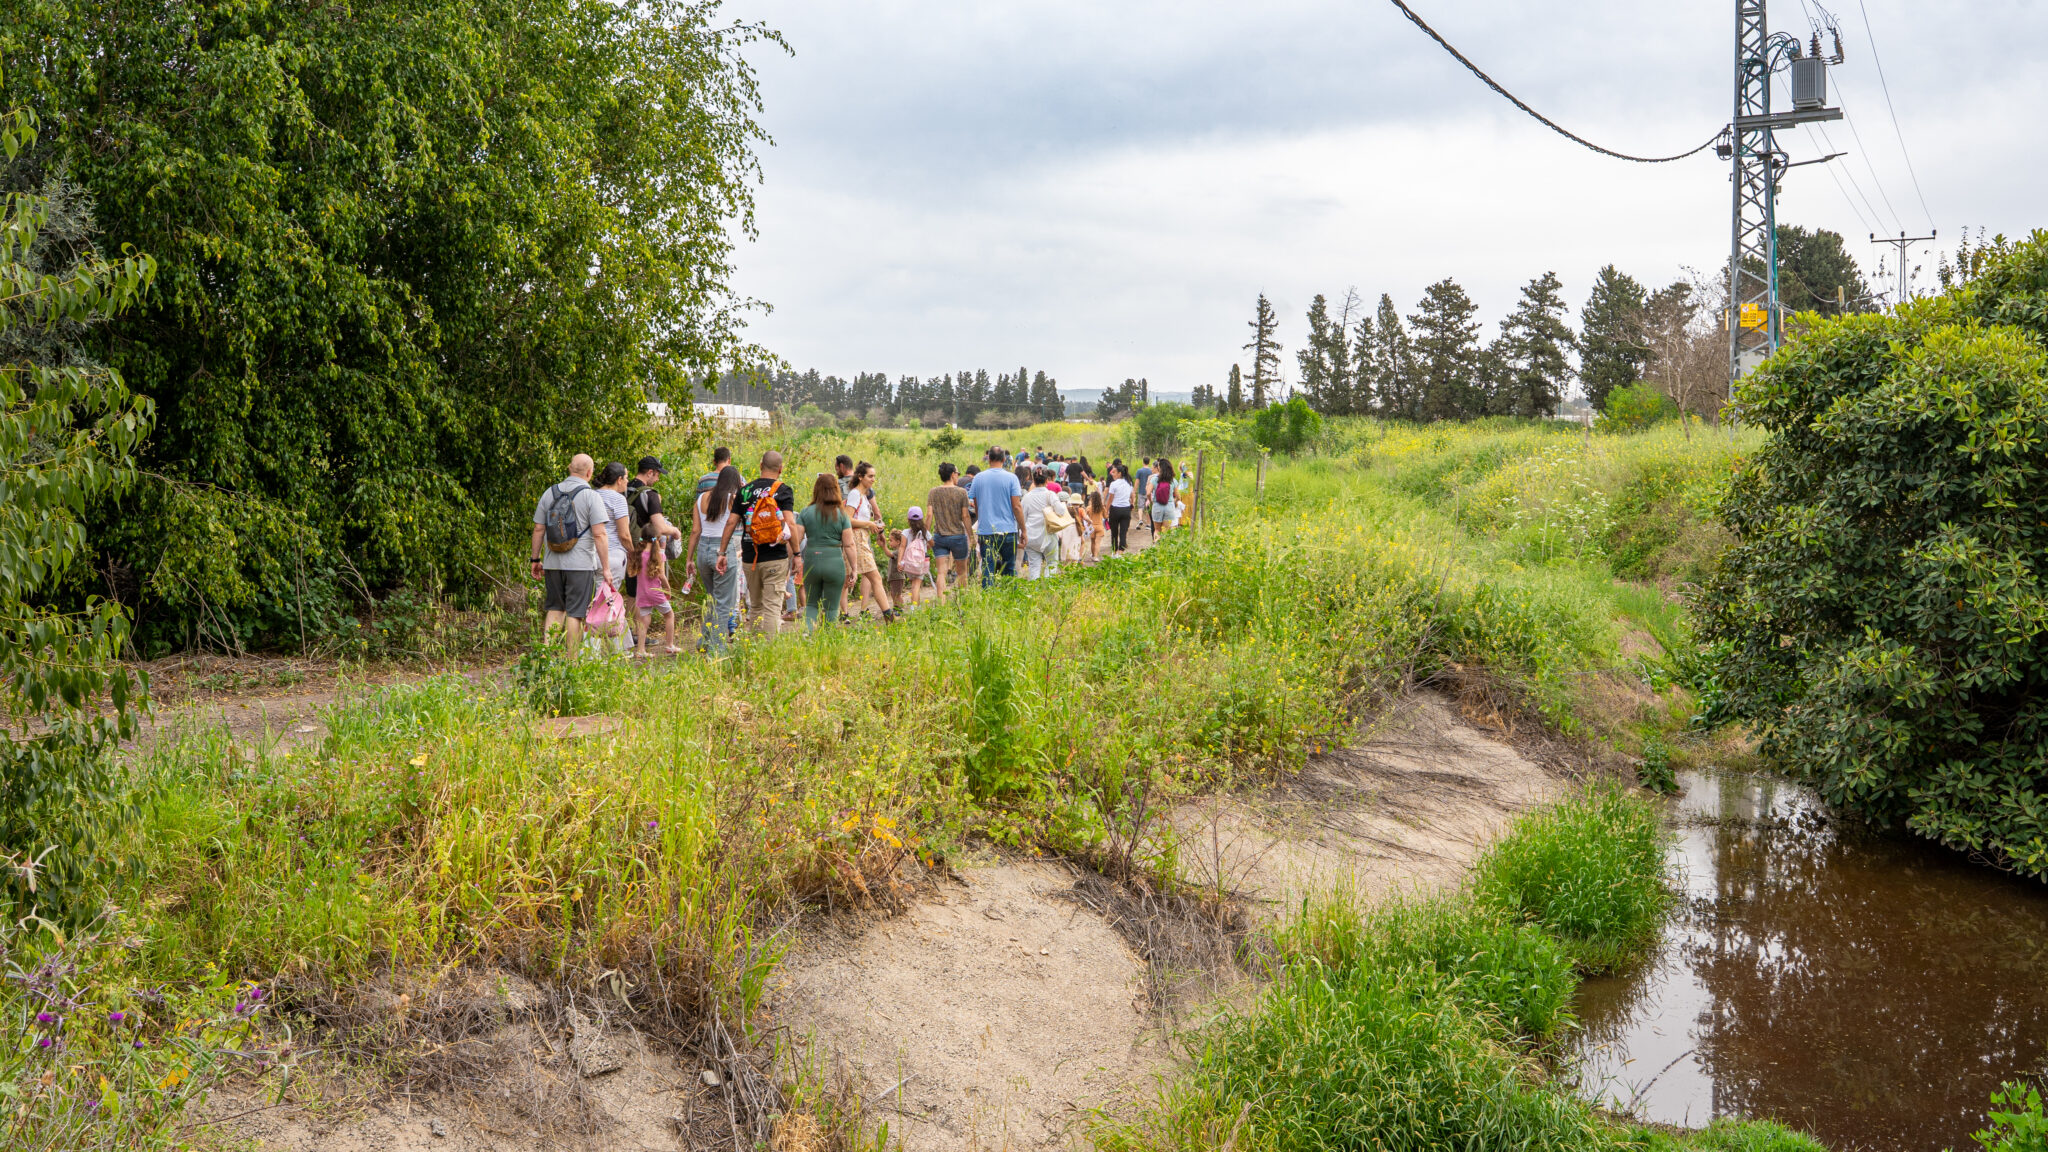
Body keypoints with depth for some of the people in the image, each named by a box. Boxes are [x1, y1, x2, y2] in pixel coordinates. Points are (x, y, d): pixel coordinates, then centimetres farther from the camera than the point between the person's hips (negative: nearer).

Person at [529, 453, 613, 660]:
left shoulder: (549, 494, 7)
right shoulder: (590, 496, -7)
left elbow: (538, 530, 9)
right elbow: (599, 535, -12)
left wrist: (536, 559, 19)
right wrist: (606, 568, -9)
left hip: (553, 563, 4)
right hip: (581, 565, -4)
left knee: (555, 609, 16)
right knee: (575, 612, 0)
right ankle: (571, 660, 2)